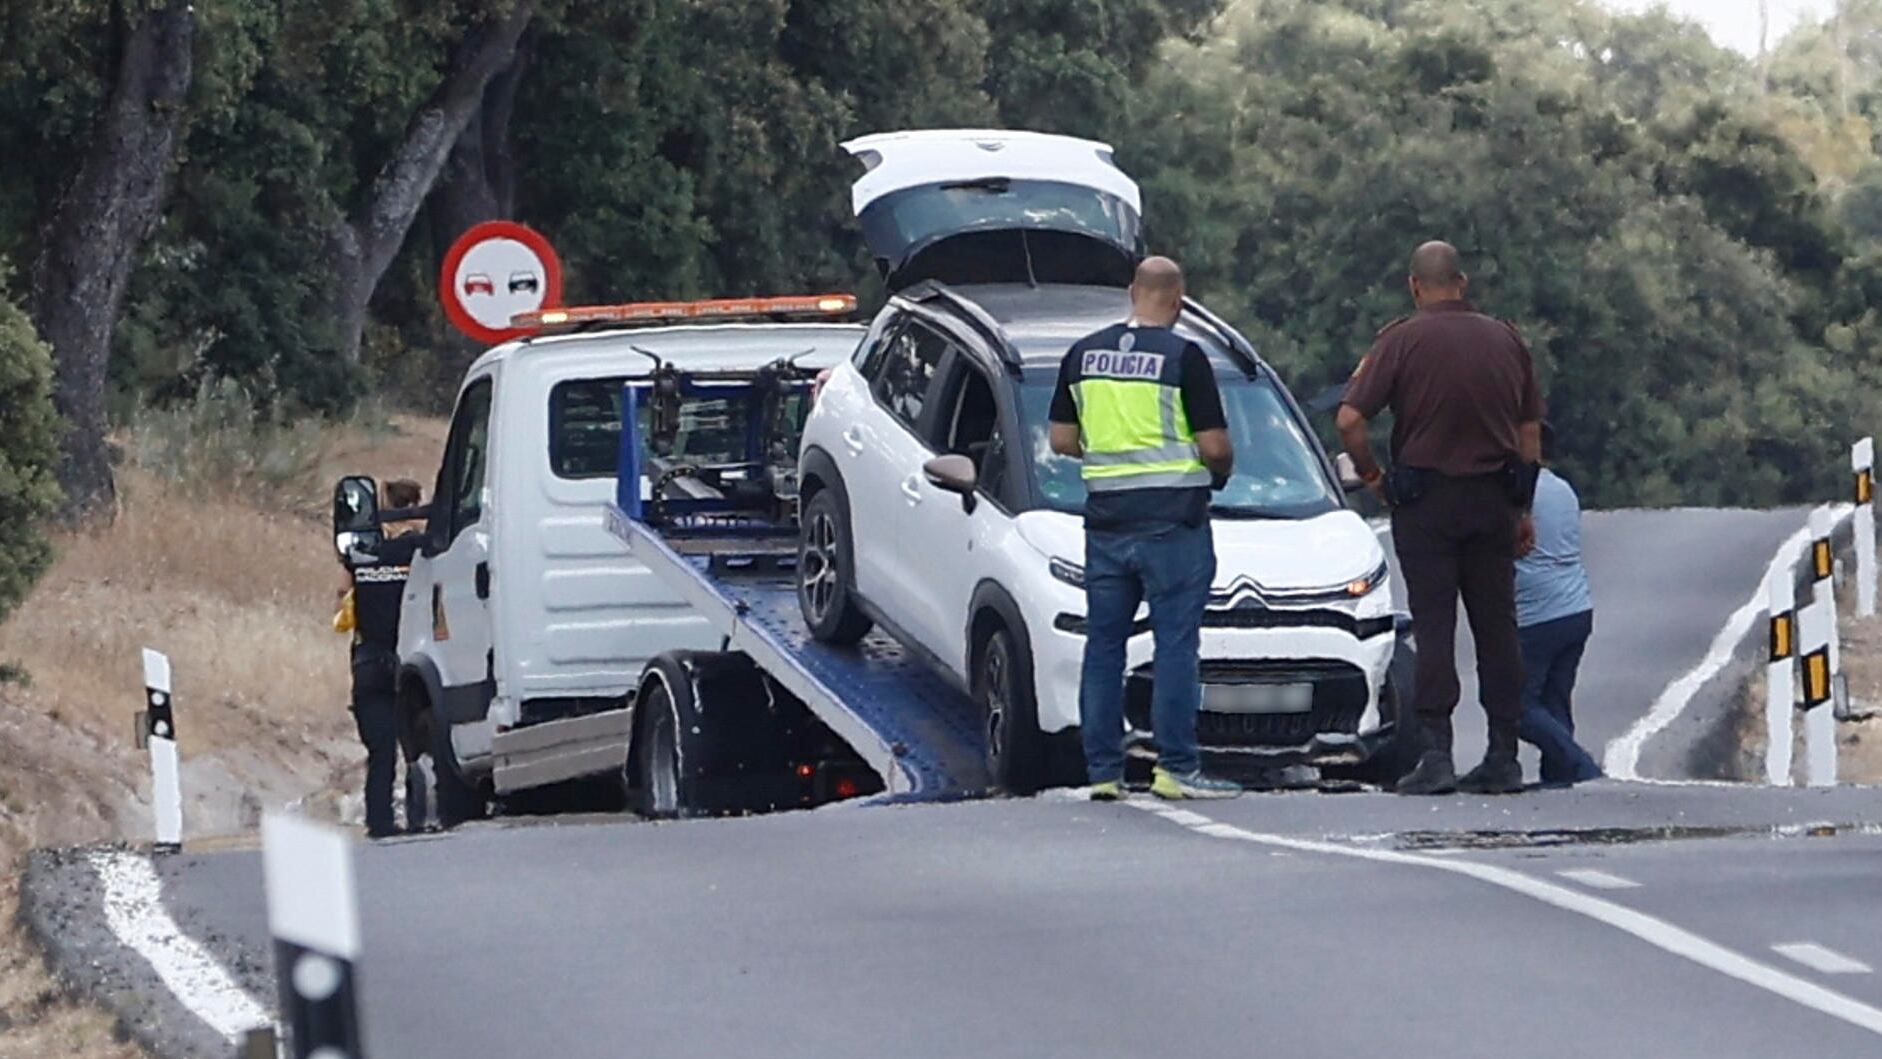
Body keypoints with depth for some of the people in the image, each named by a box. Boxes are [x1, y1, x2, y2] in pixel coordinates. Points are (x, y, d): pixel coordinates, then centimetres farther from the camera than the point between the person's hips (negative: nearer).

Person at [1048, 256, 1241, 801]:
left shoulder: (1084, 354, 7)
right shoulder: (1183, 357, -10)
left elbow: (1061, 439, 10)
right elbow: (1214, 446, -10)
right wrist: (1221, 469, 11)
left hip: (1106, 518, 5)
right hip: (1172, 519, -5)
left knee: (1103, 644, 9)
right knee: (1175, 643, -2)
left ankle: (1102, 771, 9)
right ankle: (1176, 768, -4)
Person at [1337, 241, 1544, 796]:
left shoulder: (1402, 340, -7)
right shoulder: (1505, 340, 6)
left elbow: (1350, 420, -14)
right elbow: (1530, 431, 10)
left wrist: (1371, 475, 2)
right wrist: (1524, 510, 17)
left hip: (1426, 500, -4)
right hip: (1494, 500, 4)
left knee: (1434, 629, -2)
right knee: (1496, 627, 9)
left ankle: (1436, 756, -9)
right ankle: (1504, 757, 11)